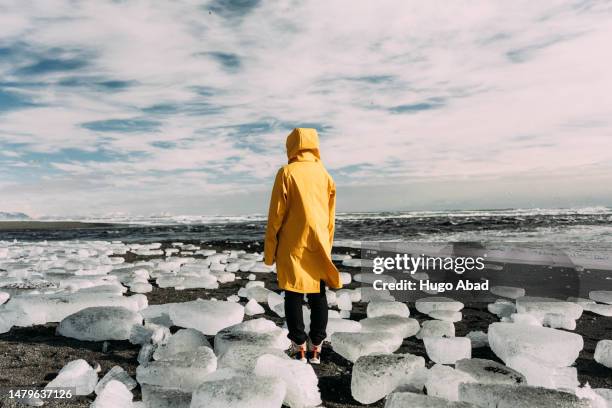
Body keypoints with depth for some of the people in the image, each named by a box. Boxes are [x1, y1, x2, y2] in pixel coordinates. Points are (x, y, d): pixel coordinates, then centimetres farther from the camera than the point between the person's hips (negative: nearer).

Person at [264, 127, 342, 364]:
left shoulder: (286, 173, -7)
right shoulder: (324, 174, 5)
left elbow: (276, 214, -7)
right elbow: (330, 215, 9)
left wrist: (269, 251, 0)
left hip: (292, 246, -3)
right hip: (318, 246, 4)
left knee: (294, 296, 5)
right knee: (318, 296, 10)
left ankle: (300, 348, 11)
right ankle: (316, 348, 17)